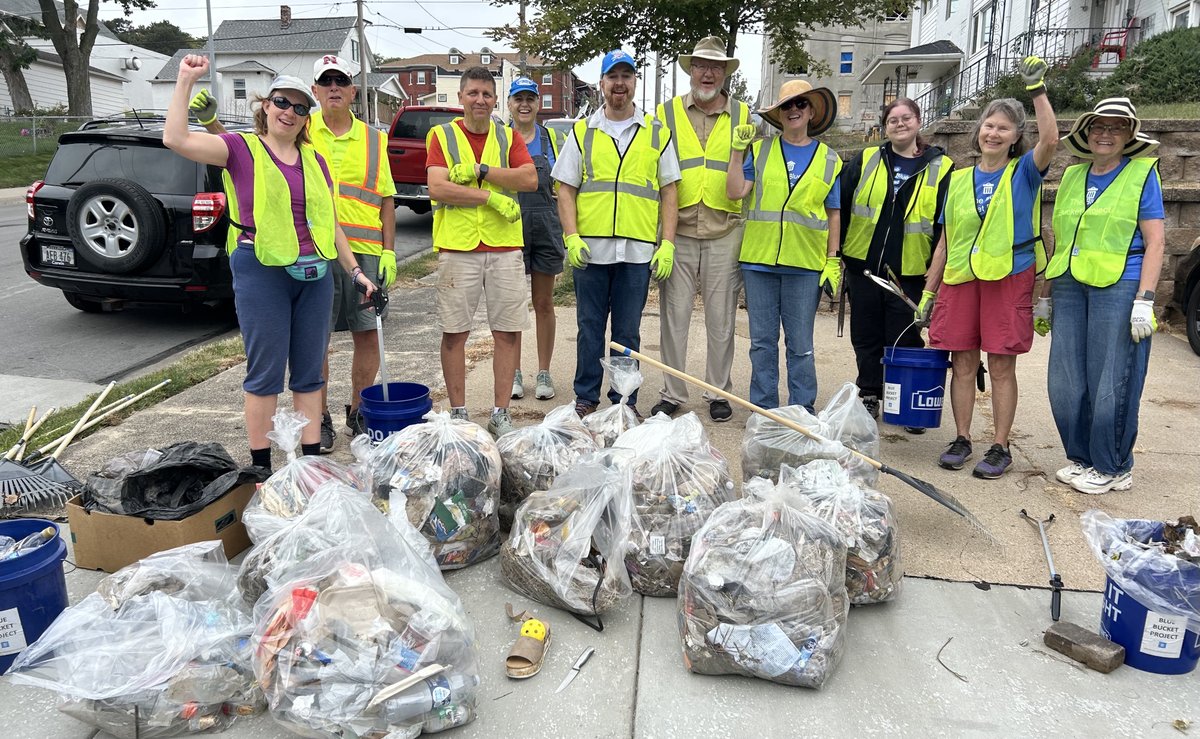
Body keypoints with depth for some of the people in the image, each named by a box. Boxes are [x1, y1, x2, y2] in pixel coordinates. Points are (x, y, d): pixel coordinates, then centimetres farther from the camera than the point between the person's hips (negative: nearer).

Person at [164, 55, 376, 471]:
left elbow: (331, 224, 18)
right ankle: (260, 467, 13)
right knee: (266, 374, 1)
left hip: (315, 273, 5)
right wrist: (186, 81, -12)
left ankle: (312, 459, 19)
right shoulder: (242, 148, 1)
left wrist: (355, 271, 14)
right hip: (262, 271, -5)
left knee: (309, 372, 9)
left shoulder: (315, 160, 14)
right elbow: (175, 139, -13)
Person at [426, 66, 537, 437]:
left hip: (505, 246, 2)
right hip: (456, 246, -2)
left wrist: (481, 171, -11)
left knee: (507, 332, 2)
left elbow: (530, 179, -4)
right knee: (454, 333, 2)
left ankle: (500, 413, 12)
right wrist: (491, 197, -12)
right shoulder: (441, 135, 6)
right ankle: (458, 412, 14)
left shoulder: (508, 137, 12)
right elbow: (437, 188, -8)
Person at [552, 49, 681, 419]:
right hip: (590, 248, 0)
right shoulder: (582, 132, 10)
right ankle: (586, 397, 20)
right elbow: (566, 190, 6)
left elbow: (668, 193, 8)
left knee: (628, 332, 6)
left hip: (638, 250, 0)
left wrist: (667, 244, -2)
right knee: (590, 327, 7)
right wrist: (571, 237, -7)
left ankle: (625, 400, 18)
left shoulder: (657, 133, 10)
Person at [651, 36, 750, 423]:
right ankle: (672, 393, 17)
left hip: (725, 233, 1)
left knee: (721, 319, 7)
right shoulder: (666, 113, 7)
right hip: (677, 231, 0)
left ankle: (718, 393, 20)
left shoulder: (744, 115, 9)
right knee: (674, 317, 4)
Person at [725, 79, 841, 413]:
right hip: (759, 259, 1)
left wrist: (833, 260, 4)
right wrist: (738, 150, -6)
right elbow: (735, 192, -1)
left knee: (800, 345, 4)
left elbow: (834, 214, 10)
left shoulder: (829, 159, 11)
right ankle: (763, 409, 16)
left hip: (805, 264, 0)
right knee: (762, 341, 6)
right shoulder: (760, 150, 10)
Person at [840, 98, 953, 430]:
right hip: (862, 267, 2)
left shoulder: (941, 168, 3)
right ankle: (869, 396, 25)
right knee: (866, 338, 10)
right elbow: (841, 206, 7)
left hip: (909, 273, -2)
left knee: (904, 341, 3)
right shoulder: (865, 161, 7)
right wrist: (836, 254, 2)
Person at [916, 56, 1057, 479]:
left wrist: (1037, 89, -21)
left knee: (1001, 367, 1)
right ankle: (962, 440, 18)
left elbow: (1050, 141, -19)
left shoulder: (1024, 173, 4)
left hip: (1008, 279, -3)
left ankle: (1000, 448, 11)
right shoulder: (959, 180, 12)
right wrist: (928, 291, 11)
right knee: (962, 364, 6)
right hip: (960, 279, 3)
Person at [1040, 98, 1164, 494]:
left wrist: (1144, 300, -13)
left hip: (1118, 287, -5)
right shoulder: (1072, 176, 15)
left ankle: (1112, 468, 12)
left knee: (1110, 383, -2)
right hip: (1070, 287, 5)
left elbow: (1154, 243, -4)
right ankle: (1081, 458, 21)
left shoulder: (1142, 174, 1)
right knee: (1065, 382, 5)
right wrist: (1045, 296, 16)